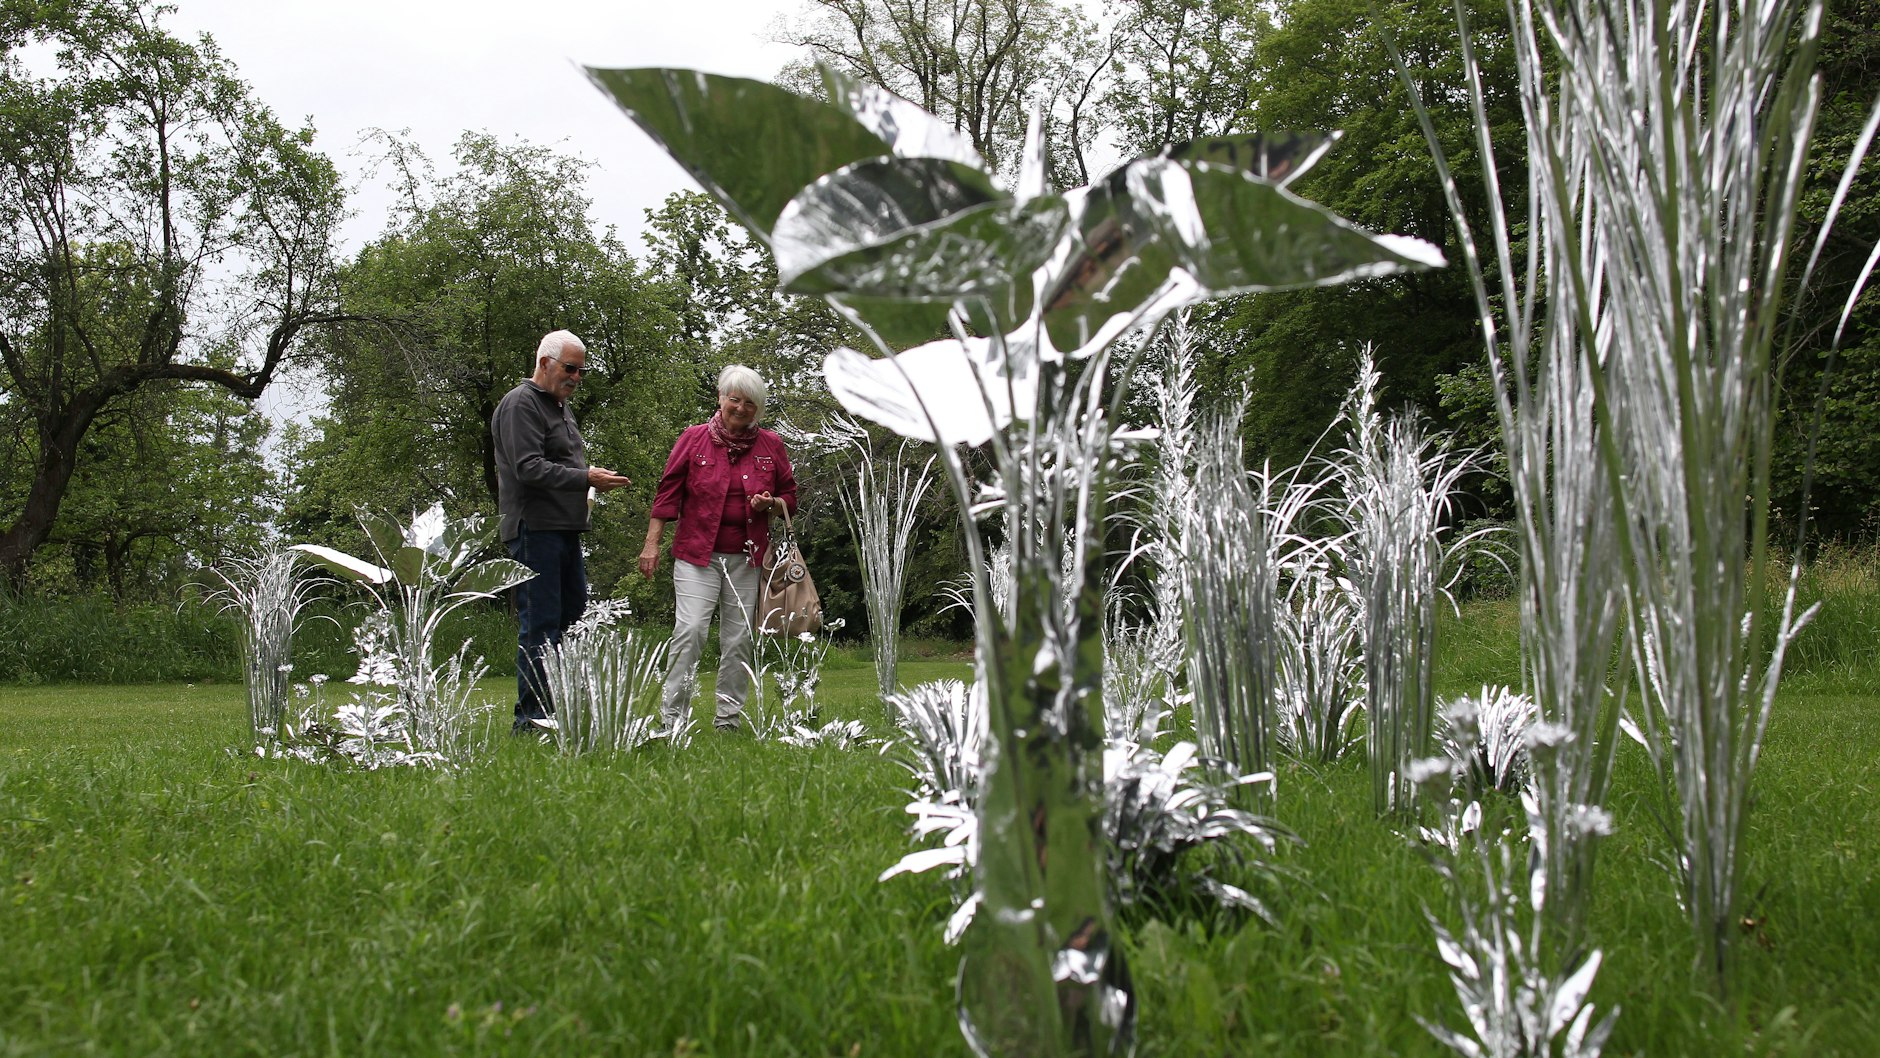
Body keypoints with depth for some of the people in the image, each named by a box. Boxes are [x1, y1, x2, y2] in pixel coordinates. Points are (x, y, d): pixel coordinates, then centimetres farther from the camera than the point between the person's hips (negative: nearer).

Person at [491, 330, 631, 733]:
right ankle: (532, 715, -4)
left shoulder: (560, 406, 22)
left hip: (566, 529, 10)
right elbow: (529, 468, -19)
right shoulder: (521, 404, -9)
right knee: (539, 622, -8)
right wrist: (585, 478, -24)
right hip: (534, 529, -10)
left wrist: (593, 478, 10)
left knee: (573, 613, 11)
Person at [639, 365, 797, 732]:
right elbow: (668, 492, 3)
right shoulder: (694, 438, 3)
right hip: (697, 553, -3)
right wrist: (652, 543, -2)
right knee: (690, 628, -14)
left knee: (738, 639, 4)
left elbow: (790, 496, 17)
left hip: (747, 558, 3)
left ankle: (728, 720, 13)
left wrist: (770, 504, -6)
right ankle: (671, 716, -7)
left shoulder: (771, 446, 9)